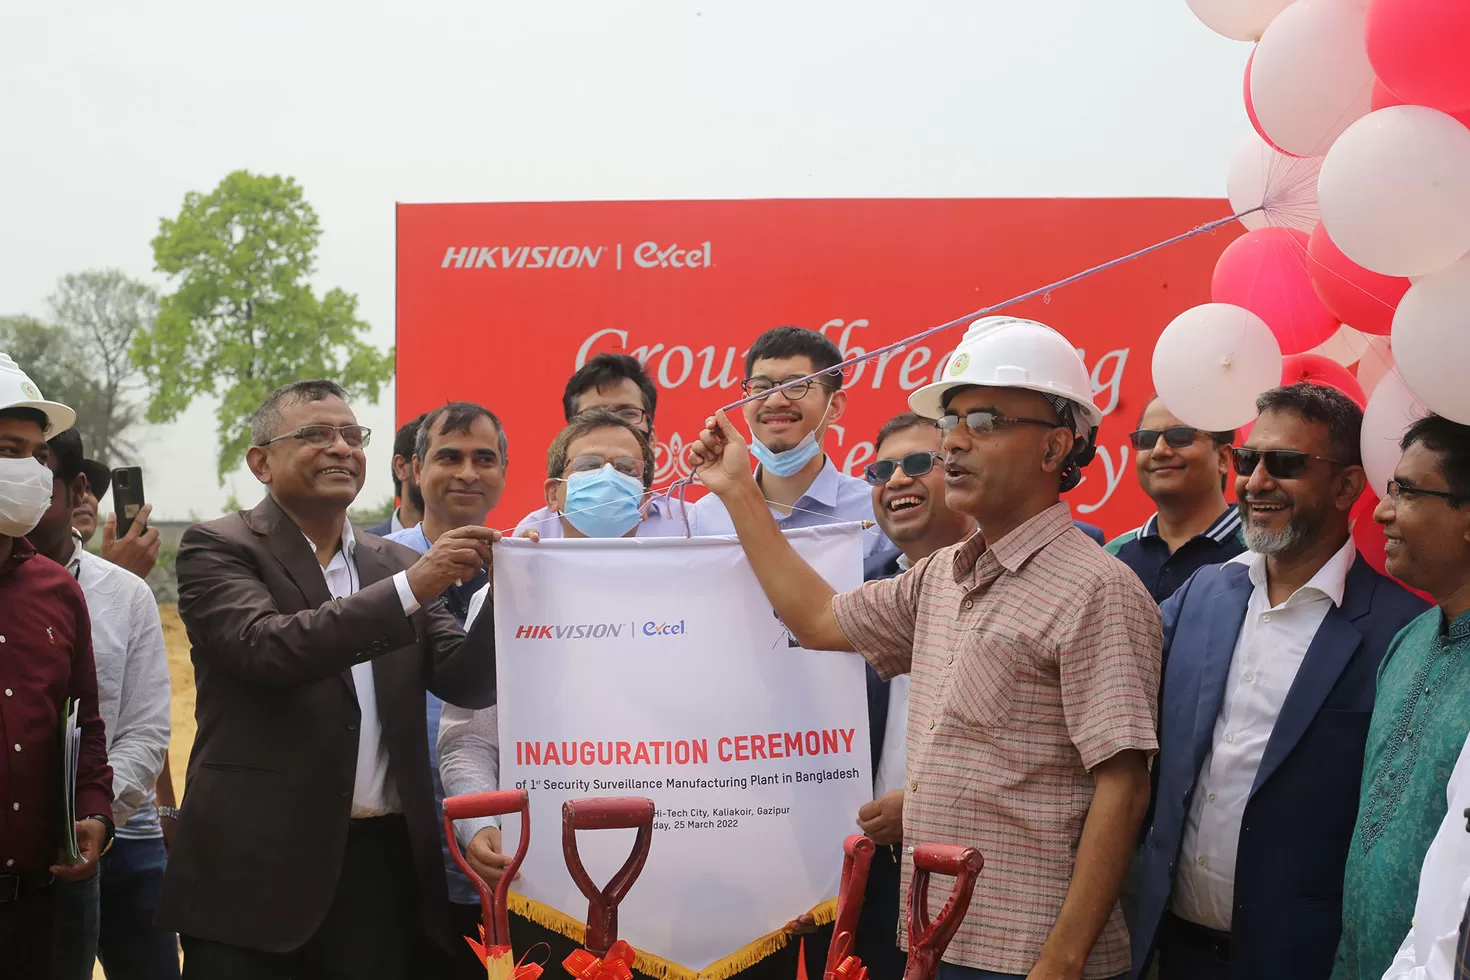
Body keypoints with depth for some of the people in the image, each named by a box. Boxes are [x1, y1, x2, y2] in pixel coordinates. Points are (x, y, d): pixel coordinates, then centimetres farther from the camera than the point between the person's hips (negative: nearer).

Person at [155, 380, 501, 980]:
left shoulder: (393, 563, 13)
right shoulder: (218, 549, -1)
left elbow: (466, 682, 5)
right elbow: (266, 648, -19)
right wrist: (409, 587, -22)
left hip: (381, 863, 4)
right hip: (256, 868, -4)